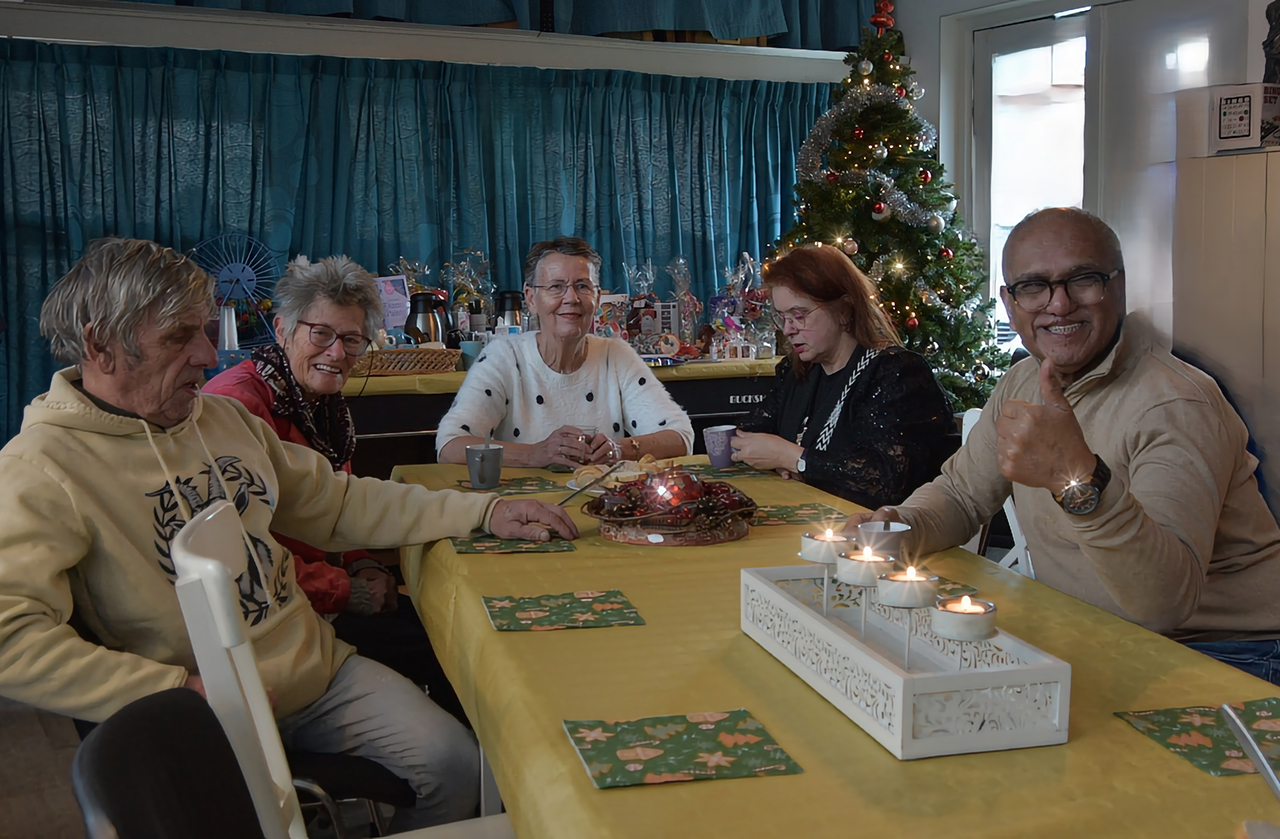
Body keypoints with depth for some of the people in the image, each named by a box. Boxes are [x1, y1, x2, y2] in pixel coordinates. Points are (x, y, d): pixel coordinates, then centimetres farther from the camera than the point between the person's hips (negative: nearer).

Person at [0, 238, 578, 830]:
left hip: (319, 668, 6)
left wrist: (486, 512, 5)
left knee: (455, 764, -6)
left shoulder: (224, 417, 11)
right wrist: (180, 690, -25)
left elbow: (338, 504, 14)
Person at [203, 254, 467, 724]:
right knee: (433, 648, -14)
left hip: (328, 592, 9)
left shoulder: (326, 402, 11)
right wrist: (347, 592, -17)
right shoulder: (238, 402, -20)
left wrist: (363, 566, 2)